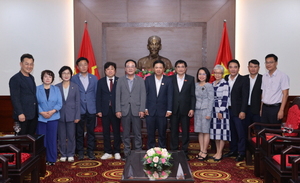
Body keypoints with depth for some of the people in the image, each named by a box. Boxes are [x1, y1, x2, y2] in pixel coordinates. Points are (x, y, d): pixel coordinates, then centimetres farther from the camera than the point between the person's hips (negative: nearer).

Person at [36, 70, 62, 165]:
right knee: (41, 139, 2)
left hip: (53, 117, 1)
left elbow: (59, 103, 0)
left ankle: (52, 159, 11)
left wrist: (52, 111, -15)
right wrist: (42, 112, -17)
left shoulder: (56, 89, 7)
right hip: (40, 117, -1)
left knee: (52, 139, 2)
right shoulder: (37, 89, 3)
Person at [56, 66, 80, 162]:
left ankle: (70, 154, 17)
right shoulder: (57, 87, 3)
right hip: (60, 115, 1)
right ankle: (63, 154, 18)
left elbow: (77, 102, 1)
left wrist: (77, 116, -4)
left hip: (71, 115, -1)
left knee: (71, 136, 4)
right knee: (61, 136, 6)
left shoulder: (75, 87, 2)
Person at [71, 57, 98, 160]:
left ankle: (90, 151, 15)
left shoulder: (94, 78, 8)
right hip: (79, 109, -1)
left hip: (91, 109, 1)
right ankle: (80, 152, 15)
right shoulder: (74, 79, 3)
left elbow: (97, 94, 8)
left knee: (91, 132, 6)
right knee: (79, 132, 4)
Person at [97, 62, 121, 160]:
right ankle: (108, 152, 16)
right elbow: (98, 97, 5)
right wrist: (99, 110, -3)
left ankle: (117, 152, 16)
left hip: (116, 110, -1)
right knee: (106, 132, 6)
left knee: (116, 131, 5)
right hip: (105, 110, 2)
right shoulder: (101, 82, 7)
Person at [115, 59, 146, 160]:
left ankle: (138, 152, 13)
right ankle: (126, 153, 15)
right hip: (125, 110, 1)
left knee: (137, 133, 3)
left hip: (136, 110, 0)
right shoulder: (121, 80, 7)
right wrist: (118, 110, -3)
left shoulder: (140, 80, 7)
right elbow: (118, 96, 4)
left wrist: (142, 110, -7)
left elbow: (143, 95, 2)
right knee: (126, 133, 6)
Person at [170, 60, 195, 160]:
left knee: (185, 131, 5)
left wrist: (192, 108, -5)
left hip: (185, 109, 0)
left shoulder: (191, 79, 4)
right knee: (174, 131, 7)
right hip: (174, 109, 0)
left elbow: (192, 95, 2)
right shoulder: (171, 79, 4)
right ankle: (174, 150, 17)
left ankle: (184, 151, 15)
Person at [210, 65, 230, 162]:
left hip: (222, 110, -7)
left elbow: (225, 98, -13)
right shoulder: (213, 84, 13)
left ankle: (220, 153, 4)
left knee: (222, 131, -2)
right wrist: (211, 111, 13)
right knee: (215, 131, 9)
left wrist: (221, 112, -16)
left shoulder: (224, 84, -9)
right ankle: (217, 151, 18)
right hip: (214, 110, 7)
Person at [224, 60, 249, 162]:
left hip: (238, 111, -5)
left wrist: (243, 111, -15)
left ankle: (241, 153, 8)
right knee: (231, 132, 13)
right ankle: (233, 150, 25)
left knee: (241, 133, -1)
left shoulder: (244, 80, -5)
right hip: (228, 110, 5)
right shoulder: (225, 79, 9)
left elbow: (245, 97, -9)